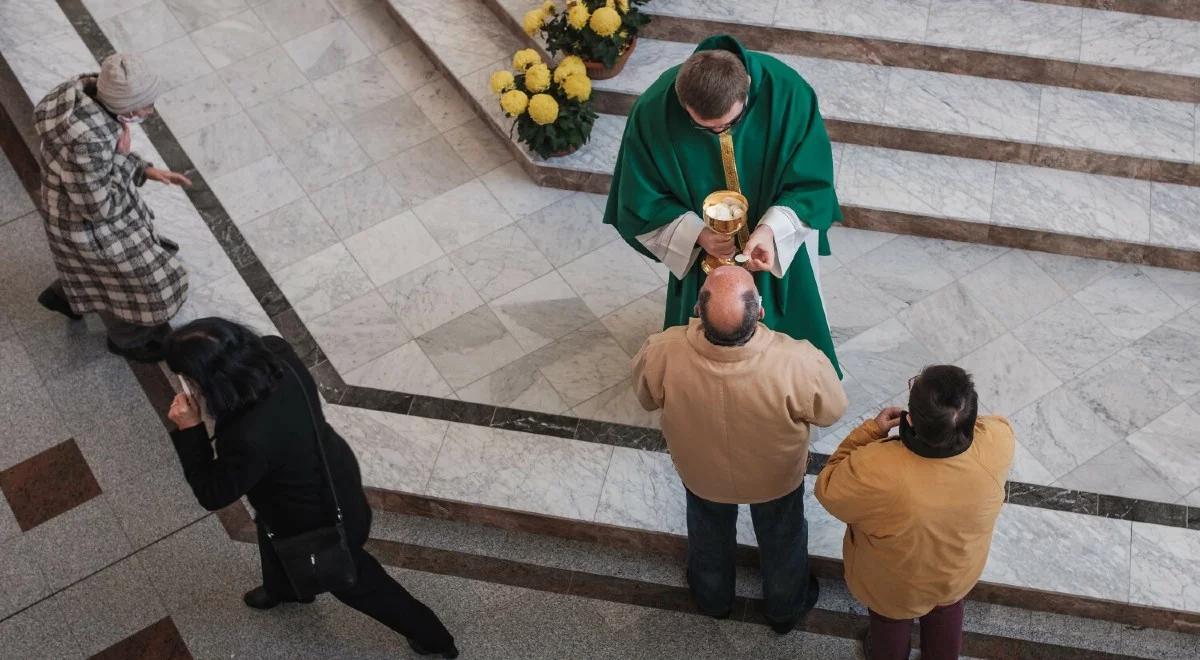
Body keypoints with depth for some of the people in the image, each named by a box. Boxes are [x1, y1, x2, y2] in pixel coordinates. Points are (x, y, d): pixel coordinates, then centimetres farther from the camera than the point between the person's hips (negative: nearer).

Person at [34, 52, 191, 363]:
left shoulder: (90, 92, -16)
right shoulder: (86, 141, -42)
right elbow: (98, 206, -30)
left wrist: (147, 170, -2)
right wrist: (124, 157, -25)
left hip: (95, 194, 7)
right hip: (87, 220, -7)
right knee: (133, 280, 19)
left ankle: (63, 294, 57)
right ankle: (127, 338, 47)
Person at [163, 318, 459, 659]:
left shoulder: (249, 439, -46)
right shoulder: (277, 356, -26)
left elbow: (212, 494, -26)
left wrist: (189, 430, -25)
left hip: (323, 521, -7)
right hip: (332, 475, 8)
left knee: (352, 581, 23)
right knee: (270, 529, 37)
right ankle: (282, 587, 71)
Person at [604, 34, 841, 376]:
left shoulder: (787, 92, -31)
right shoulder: (653, 112, -30)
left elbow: (813, 184, -19)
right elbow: (641, 204, -16)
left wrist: (772, 230, -36)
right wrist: (697, 233, -32)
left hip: (781, 244, 0)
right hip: (699, 249, 0)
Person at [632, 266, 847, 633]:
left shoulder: (664, 353, -39)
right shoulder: (794, 364, -43)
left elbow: (646, 397, -13)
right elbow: (832, 410, -20)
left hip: (701, 473, 1)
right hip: (777, 477, -1)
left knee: (709, 535, 35)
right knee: (780, 538, 32)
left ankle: (712, 598, 63)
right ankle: (786, 608, 60)